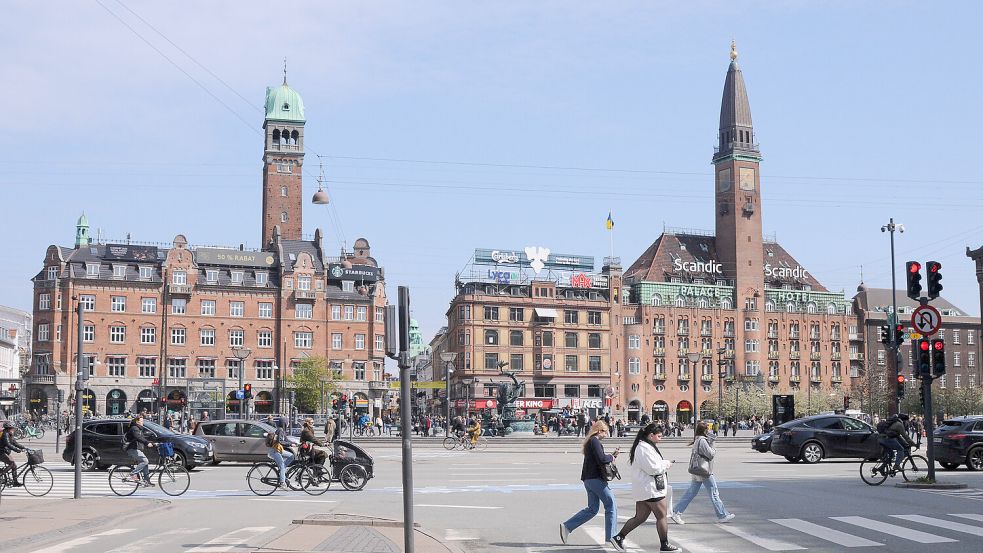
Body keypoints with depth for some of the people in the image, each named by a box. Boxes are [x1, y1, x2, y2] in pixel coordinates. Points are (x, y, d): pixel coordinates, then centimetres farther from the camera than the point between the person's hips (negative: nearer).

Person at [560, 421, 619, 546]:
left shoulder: (590, 442, 19)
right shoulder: (595, 441, -12)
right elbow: (601, 459, -23)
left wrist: (613, 455, 15)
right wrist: (612, 457, -5)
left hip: (588, 479, 10)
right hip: (596, 478, -10)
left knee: (592, 509, 12)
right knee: (611, 506, -1)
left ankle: (566, 526, 6)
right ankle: (610, 538, 0)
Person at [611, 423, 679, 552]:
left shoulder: (643, 446, 16)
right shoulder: (645, 448, -19)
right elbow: (653, 468, -23)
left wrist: (663, 464, 11)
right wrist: (666, 464, -7)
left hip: (643, 490, 11)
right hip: (650, 489, -11)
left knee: (640, 517, 11)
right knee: (662, 516, 1)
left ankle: (618, 537, 10)